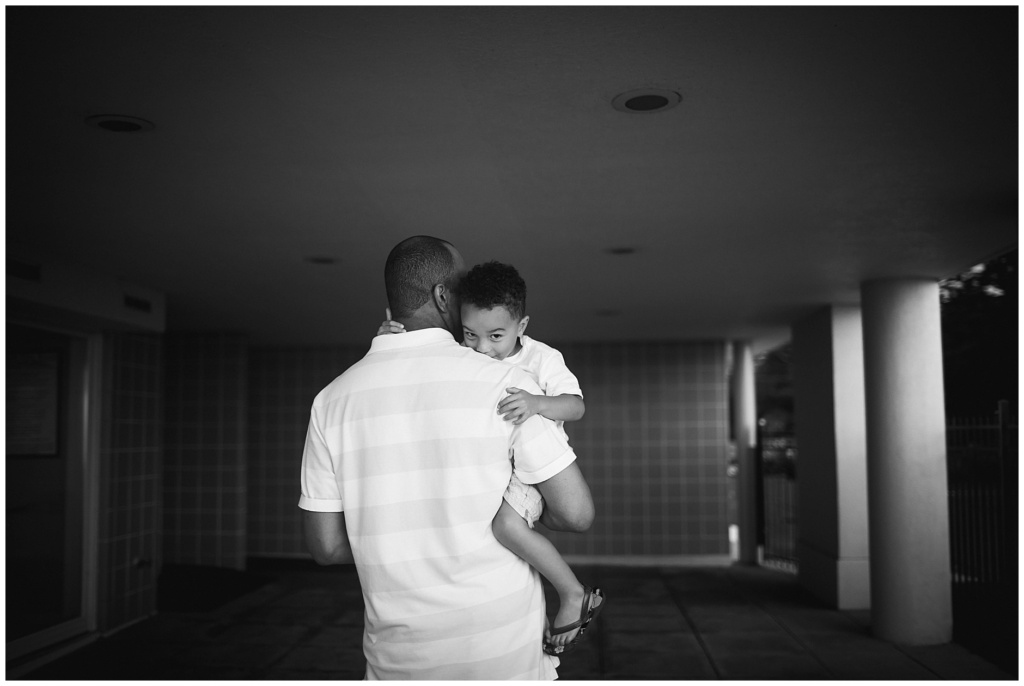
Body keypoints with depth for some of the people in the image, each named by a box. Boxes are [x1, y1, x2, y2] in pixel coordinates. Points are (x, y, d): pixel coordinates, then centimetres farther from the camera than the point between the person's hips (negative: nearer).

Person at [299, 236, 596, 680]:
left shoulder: (332, 400, -3)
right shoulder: (502, 382, -12)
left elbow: (326, 545, 0)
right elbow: (576, 513, -11)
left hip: (400, 658, 3)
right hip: (506, 654, -2)